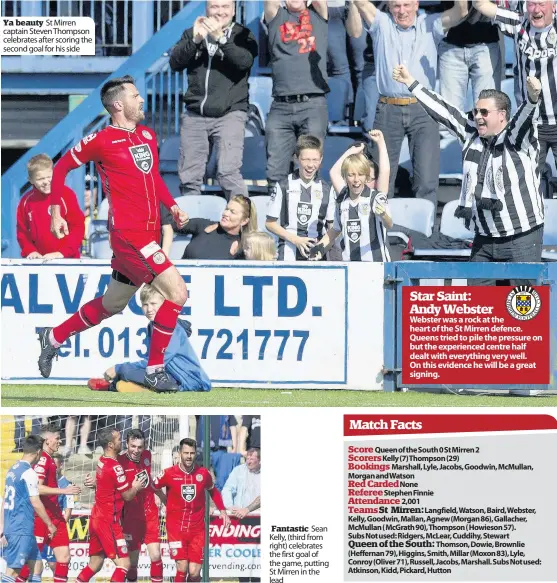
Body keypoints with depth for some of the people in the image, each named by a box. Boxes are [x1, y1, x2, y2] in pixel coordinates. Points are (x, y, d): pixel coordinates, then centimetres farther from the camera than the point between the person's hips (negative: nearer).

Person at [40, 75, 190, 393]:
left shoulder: (148, 135, 13)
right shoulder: (102, 140, -8)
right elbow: (62, 167, 2)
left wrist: (172, 205, 11)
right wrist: (56, 212, 0)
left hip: (149, 233, 8)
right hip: (128, 233, -8)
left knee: (110, 306, 20)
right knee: (177, 292, -17)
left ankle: (53, 338, 39)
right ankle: (155, 370, -7)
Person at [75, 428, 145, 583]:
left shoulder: (101, 462, 8)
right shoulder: (115, 467, -18)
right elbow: (127, 496, -9)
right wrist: (136, 487, 11)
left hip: (97, 518, 9)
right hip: (109, 522, -9)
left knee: (94, 565, 17)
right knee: (124, 564, -9)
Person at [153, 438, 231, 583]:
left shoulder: (203, 473, 1)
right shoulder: (169, 473, -6)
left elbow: (213, 491, 18)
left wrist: (222, 510, 10)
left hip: (197, 528, 2)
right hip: (176, 527, -2)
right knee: (182, 569, -13)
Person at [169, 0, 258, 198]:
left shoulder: (242, 35, 5)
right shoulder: (192, 34, 13)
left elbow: (245, 61, -13)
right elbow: (175, 63, 0)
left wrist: (220, 38, -24)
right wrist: (195, 40, -15)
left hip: (229, 113, -3)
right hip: (194, 115, 3)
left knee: (228, 172, -17)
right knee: (188, 176, 1)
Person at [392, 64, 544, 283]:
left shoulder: (517, 138, -9)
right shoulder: (472, 135, 9)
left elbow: (526, 116, -29)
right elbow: (443, 111, 14)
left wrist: (533, 96, -52)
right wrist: (411, 83, 17)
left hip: (522, 239, -7)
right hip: (484, 238, 7)